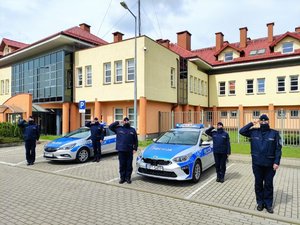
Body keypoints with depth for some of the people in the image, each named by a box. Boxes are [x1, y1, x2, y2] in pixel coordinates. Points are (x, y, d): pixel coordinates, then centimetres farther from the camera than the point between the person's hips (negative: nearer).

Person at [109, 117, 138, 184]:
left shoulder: (132, 130, 10)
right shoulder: (119, 128, 8)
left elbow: (135, 140, 9)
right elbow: (110, 126, 3)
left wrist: (135, 148, 0)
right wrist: (117, 122, 0)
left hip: (129, 151, 1)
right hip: (121, 150, -1)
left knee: (129, 165, 6)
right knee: (122, 165, 6)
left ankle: (128, 178, 17)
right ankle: (122, 178, 17)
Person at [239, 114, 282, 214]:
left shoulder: (274, 133, -4)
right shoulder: (254, 132, 1)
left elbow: (278, 149, -4)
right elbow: (241, 131, -2)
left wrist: (276, 162, -10)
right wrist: (251, 124, -7)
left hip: (269, 164, -1)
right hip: (257, 163, 1)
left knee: (268, 184, 11)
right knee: (258, 183, 12)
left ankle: (268, 204, 25)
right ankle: (260, 202, 27)